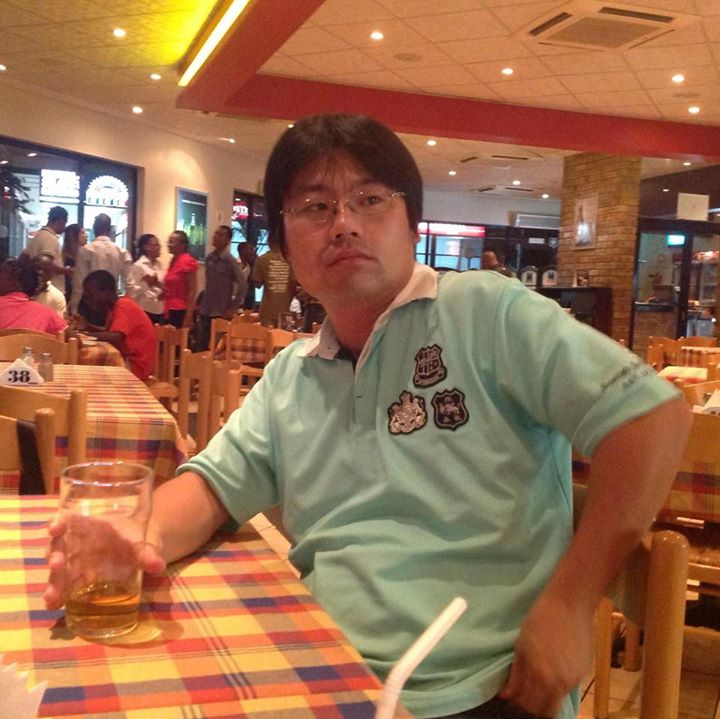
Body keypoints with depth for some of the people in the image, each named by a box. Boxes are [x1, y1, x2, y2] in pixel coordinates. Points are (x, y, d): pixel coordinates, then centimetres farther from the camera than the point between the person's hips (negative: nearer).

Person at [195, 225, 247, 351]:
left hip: (221, 313, -6)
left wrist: (234, 308, -12)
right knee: (199, 347, 7)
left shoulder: (229, 260, -10)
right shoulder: (209, 258, 8)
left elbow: (243, 284, -13)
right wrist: (202, 303, 13)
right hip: (205, 311, 6)